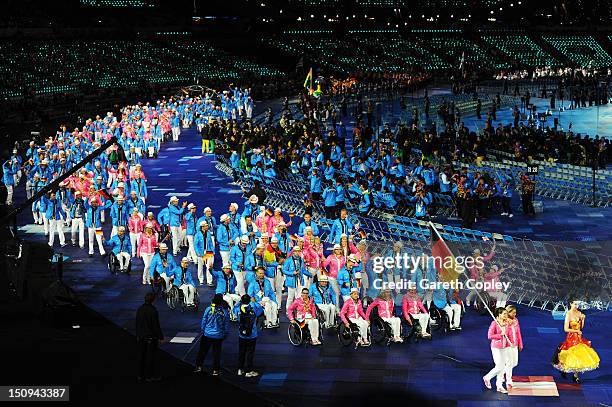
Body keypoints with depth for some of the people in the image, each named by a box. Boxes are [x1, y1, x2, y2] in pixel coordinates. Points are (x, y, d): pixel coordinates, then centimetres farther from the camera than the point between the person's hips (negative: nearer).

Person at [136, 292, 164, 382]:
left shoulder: (140, 309, 2)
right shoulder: (153, 310, -18)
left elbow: (137, 324, 10)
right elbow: (156, 325, -16)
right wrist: (161, 337, -8)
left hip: (141, 337, 6)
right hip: (151, 337, -6)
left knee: (141, 356, 12)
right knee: (150, 356, 2)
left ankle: (140, 375, 19)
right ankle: (150, 376, 6)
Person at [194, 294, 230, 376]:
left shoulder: (208, 309, -11)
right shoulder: (225, 312, -10)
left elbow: (203, 322, -3)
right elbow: (227, 325, -2)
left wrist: (203, 331, 13)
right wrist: (225, 334, 12)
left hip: (207, 335, 0)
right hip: (219, 336, 0)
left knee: (202, 351, 14)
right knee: (216, 353, 11)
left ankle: (198, 366, 18)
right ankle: (215, 370, 15)